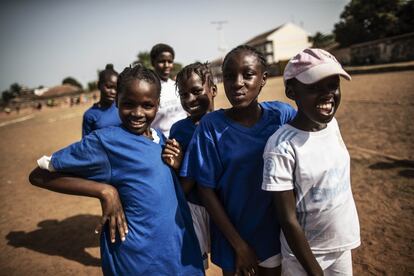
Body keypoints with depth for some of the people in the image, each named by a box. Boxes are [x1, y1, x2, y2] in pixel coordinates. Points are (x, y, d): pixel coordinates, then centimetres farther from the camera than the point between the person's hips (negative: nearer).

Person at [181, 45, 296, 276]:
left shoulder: (283, 115, -11)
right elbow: (206, 190, -12)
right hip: (232, 236, -2)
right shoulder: (211, 125, -16)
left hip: (275, 232, 2)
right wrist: (238, 244, -10)